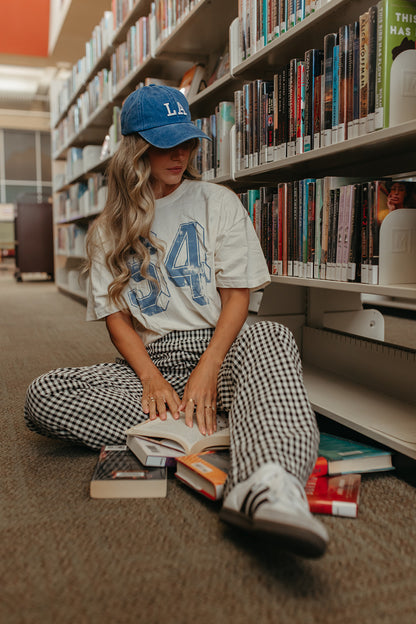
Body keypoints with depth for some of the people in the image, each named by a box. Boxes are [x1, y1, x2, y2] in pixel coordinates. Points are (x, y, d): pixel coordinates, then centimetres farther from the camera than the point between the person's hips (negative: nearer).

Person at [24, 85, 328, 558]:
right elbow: (115, 314, 4)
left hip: (218, 346, -1)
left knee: (272, 338, -36)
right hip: (147, 359, 2)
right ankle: (201, 433, -29)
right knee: (43, 396, -23)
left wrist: (207, 371, -17)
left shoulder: (218, 203, 7)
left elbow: (237, 295, 0)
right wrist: (151, 378, -16)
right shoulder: (107, 231, 11)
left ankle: (267, 486, -64)